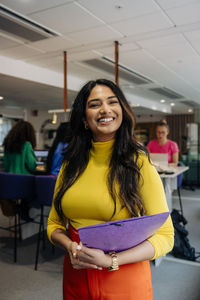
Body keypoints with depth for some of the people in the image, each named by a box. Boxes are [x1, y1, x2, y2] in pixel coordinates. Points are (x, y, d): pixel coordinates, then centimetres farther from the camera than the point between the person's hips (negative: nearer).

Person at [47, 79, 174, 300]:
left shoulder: (139, 163, -12)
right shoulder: (70, 165, 0)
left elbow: (164, 236, -12)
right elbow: (54, 224, 7)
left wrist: (111, 261, -23)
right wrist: (70, 247, -13)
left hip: (125, 281, -3)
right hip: (75, 276, 4)